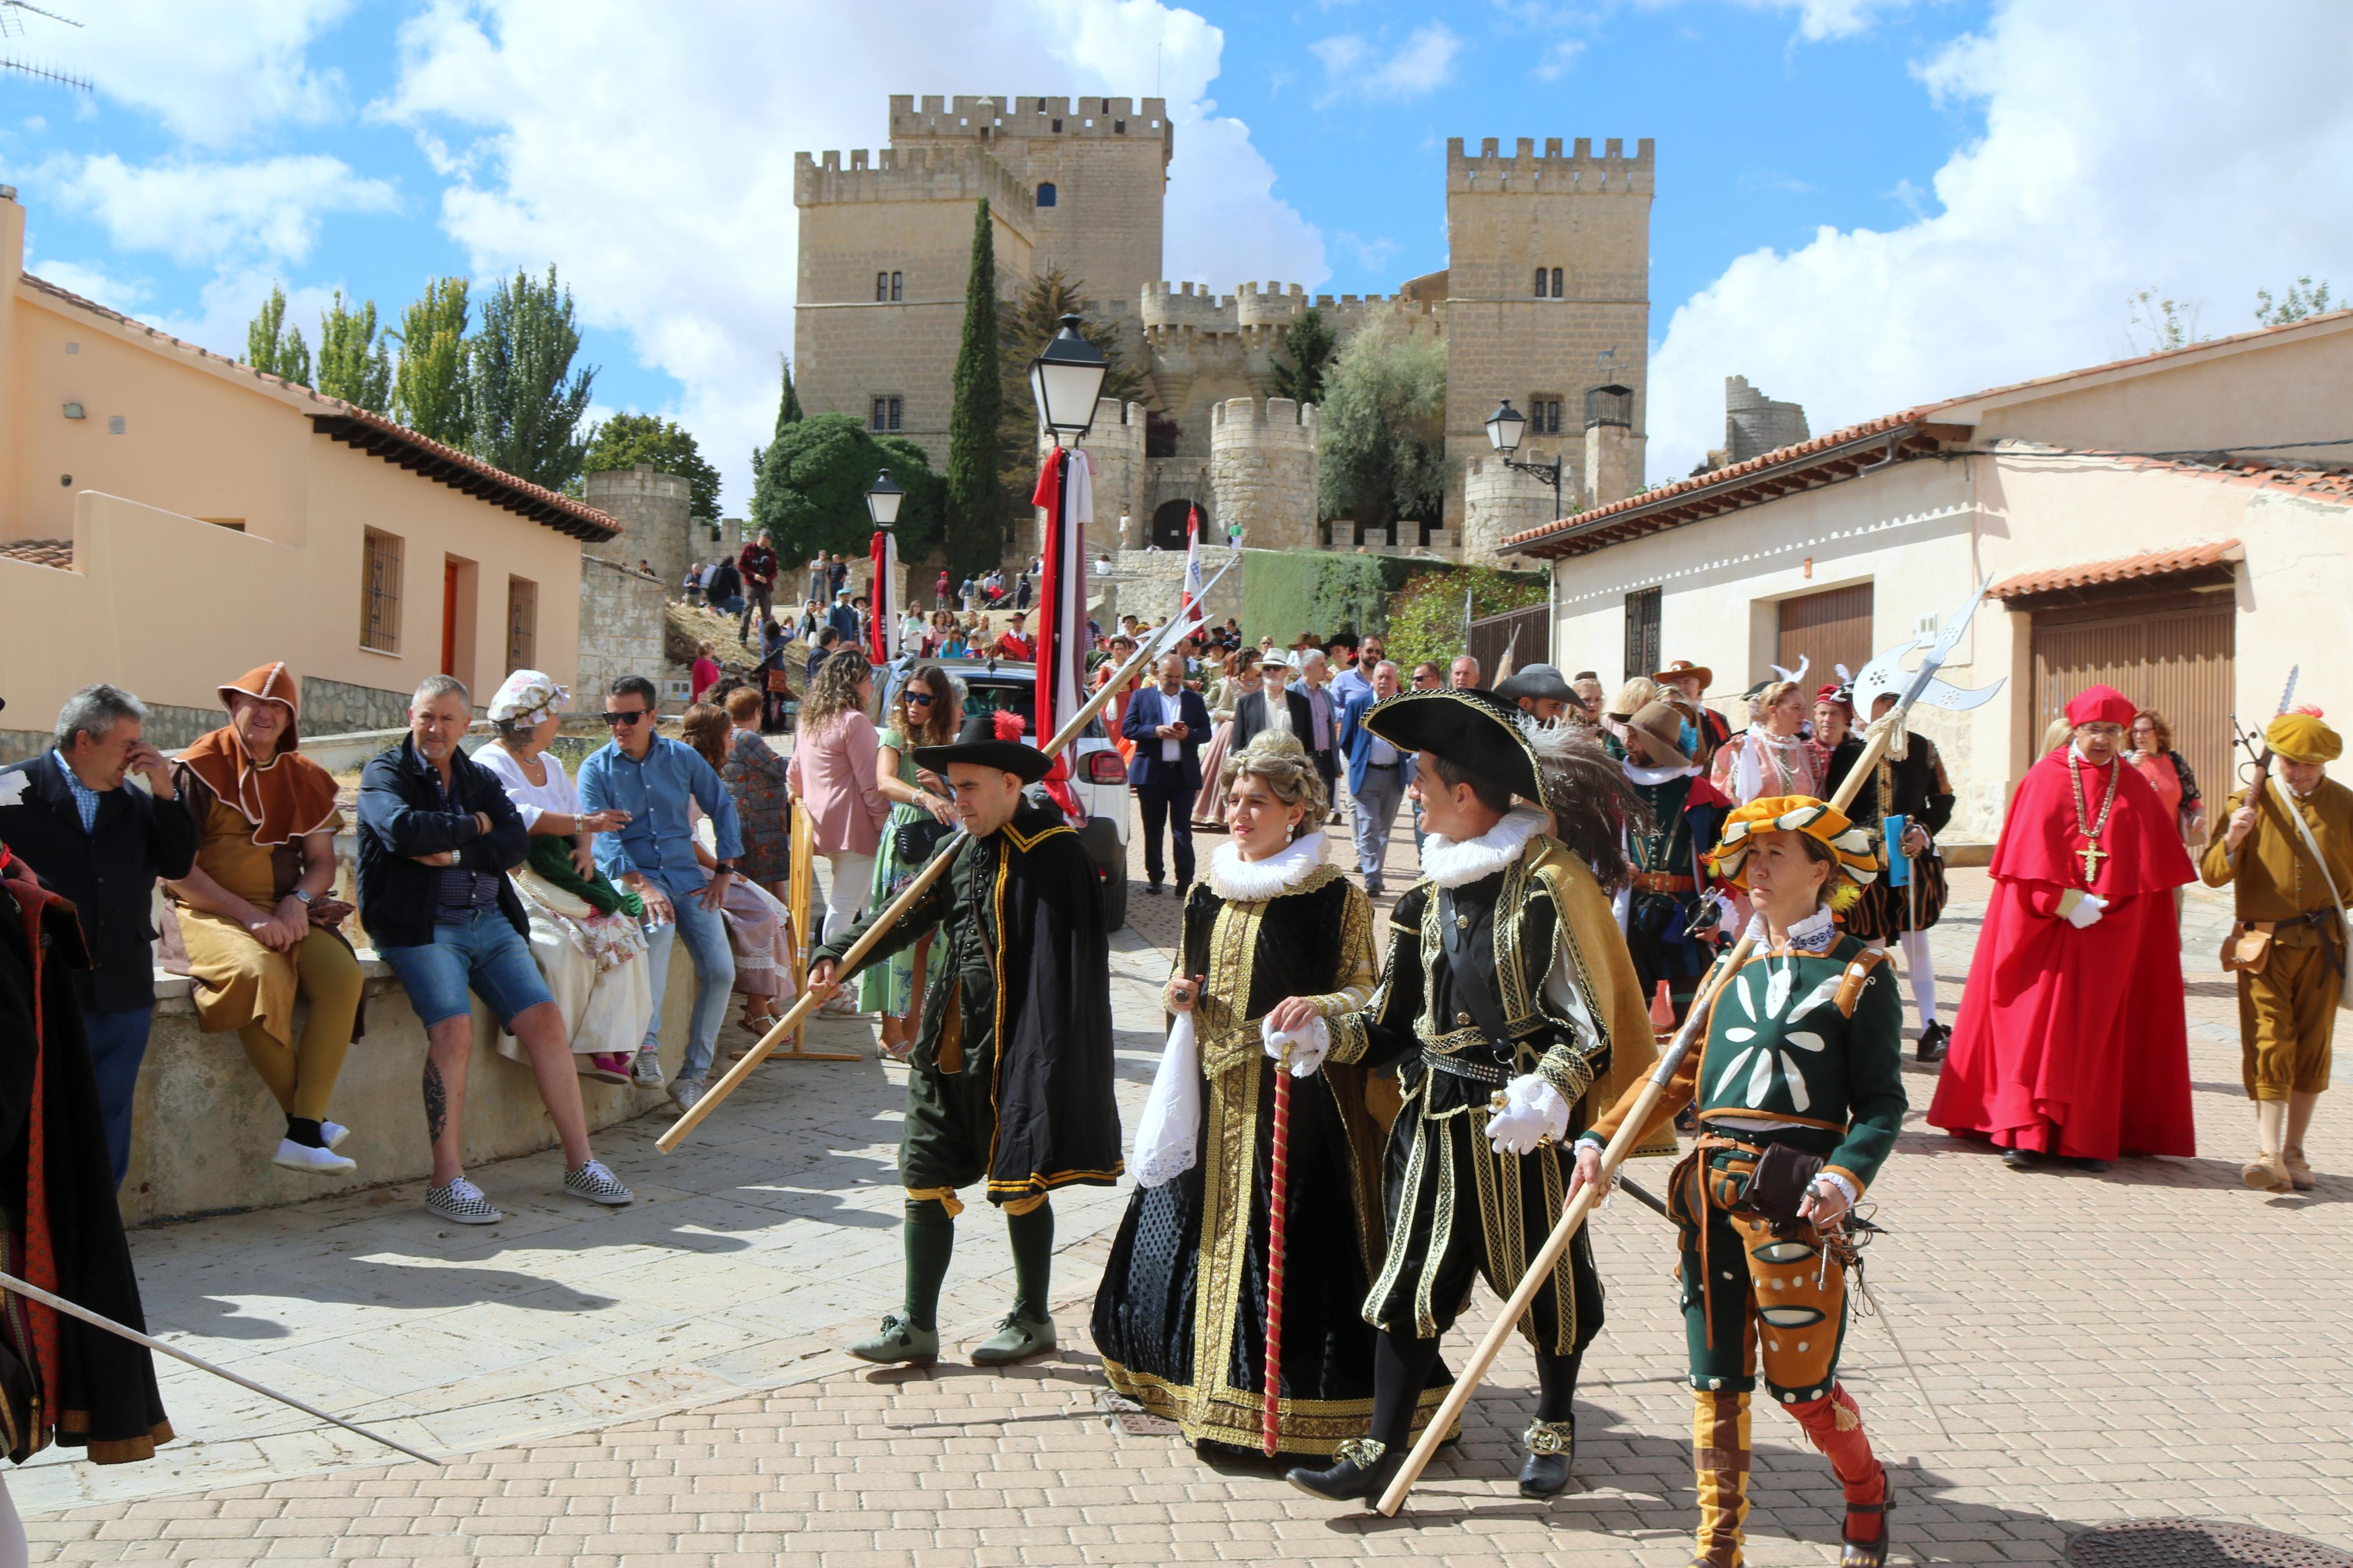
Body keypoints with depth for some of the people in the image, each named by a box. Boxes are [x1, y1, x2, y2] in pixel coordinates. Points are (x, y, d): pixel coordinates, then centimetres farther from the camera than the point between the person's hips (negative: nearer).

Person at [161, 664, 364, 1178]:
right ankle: (303, 1115, -19)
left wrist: (298, 899, -10)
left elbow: (322, 863, 13)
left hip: (285, 911, 4)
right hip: (211, 912, -4)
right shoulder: (201, 770, -3)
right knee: (261, 972, -37)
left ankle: (304, 1134, -27)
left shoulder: (303, 778, 12)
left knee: (342, 972, -26)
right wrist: (250, 915, -16)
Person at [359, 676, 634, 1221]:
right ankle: (447, 1181, -19)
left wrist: (453, 854, -12)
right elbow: (401, 829, -17)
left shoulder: (481, 780, 19)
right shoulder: (385, 772, 5)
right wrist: (474, 826, -5)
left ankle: (580, 1163, -2)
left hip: (490, 921, 5)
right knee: (453, 1029, -26)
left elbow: (516, 844, 2)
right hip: (421, 926, -5)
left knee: (545, 1019, -9)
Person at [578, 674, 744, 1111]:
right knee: (659, 925, -38)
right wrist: (642, 886, -26)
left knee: (720, 972, -11)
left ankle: (692, 1076, 2)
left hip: (686, 874, 4)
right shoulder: (596, 768, -2)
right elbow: (602, 838, -12)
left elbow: (723, 806, 15)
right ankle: (645, 1045, -41)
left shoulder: (682, 757, 6)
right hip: (630, 875, -4)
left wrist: (724, 870, 6)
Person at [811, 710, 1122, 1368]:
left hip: (1014, 1051, -7)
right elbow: (907, 912, 13)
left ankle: (1032, 1320, 26)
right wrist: (839, 954, -3)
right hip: (948, 1049, 7)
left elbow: (1064, 966, -17)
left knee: (1019, 1185, 7)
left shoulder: (1054, 852, -14)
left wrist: (1043, 1057, -21)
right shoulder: (965, 850, 11)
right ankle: (916, 1327, 19)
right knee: (926, 1182, 8)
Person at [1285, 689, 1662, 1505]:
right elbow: (1395, 1020, 13)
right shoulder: (1432, 891, 9)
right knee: (1411, 1276, 5)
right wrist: (1326, 1032, -1)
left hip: (1521, 1123, -6)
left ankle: (1554, 1424, 34)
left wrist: (1548, 1091, -27)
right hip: (1437, 1116, 6)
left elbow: (1597, 1018, -14)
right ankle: (1383, 1446, 14)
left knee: (1541, 1277, 10)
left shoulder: (1548, 882, -13)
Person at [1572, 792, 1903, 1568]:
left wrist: (1845, 1178, -20)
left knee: (1801, 1382, 2)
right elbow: (1680, 1073, 16)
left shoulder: (1859, 973, -1)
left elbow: (1881, 1103, -4)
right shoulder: (1732, 968, 14)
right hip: (1712, 1188, 5)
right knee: (1716, 1380, 8)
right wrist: (1601, 1138, 6)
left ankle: (1866, 1492, 32)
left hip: (1796, 1197, -5)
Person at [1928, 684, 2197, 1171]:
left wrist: (2098, 903, -7)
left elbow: (2149, 865, 6)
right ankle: (2024, 1132, -3)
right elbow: (2028, 854, -5)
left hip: (2111, 930, 2)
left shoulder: (2135, 789, 8)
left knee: (2097, 1029, 3)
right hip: (2045, 922, -2)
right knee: (2037, 1021, -5)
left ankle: (2087, 1139, 8)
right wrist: (2065, 902, -14)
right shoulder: (2044, 780, 1)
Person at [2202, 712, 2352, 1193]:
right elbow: (2212, 873, -5)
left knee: (2311, 1048, 7)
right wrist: (2232, 840, -23)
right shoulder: (2252, 802, 0)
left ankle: (2294, 1152, 18)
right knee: (2269, 1044, -10)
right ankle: (2269, 1155, -13)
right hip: (2263, 943, -2)